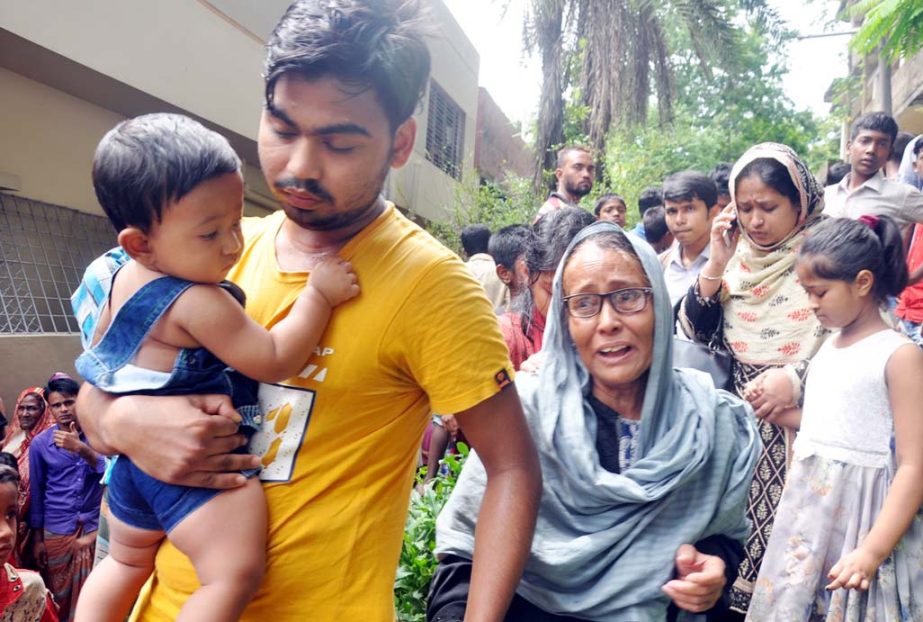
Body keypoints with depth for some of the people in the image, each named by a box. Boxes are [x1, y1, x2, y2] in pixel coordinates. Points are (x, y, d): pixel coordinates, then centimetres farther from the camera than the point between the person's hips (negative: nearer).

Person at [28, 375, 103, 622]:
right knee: (58, 597, 11)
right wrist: (37, 538, 7)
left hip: (95, 528, 0)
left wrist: (81, 448, -32)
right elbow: (37, 492, 5)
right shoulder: (40, 443, -2)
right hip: (56, 531, 1)